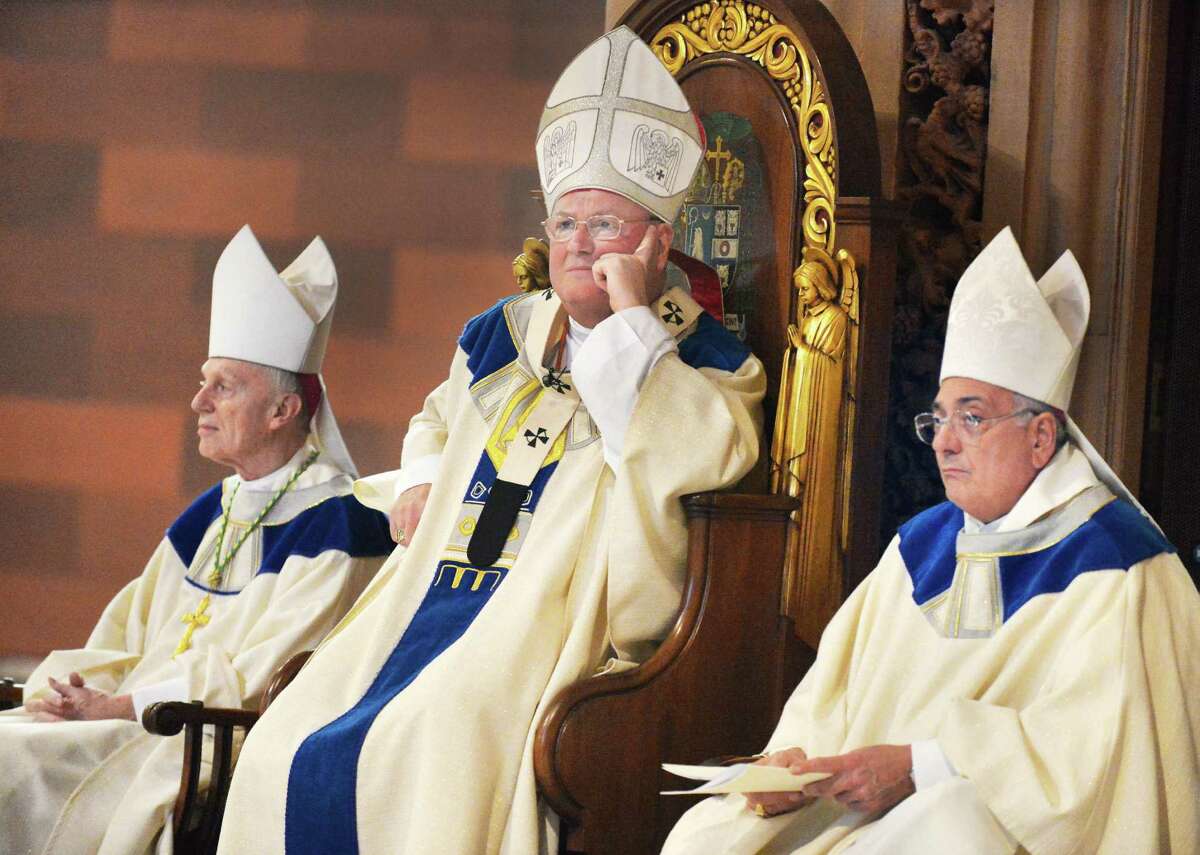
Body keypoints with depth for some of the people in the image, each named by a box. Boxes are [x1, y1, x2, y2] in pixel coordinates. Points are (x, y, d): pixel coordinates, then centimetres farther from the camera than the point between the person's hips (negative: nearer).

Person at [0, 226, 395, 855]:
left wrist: (116, 706, -15)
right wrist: (62, 696, -3)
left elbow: (260, 676, -14)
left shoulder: (337, 524, -6)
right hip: (137, 727, 8)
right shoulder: (207, 516, 21)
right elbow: (126, 636, 18)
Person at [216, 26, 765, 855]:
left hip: (561, 623, -6)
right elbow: (438, 419, 41)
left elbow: (692, 461, -20)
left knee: (429, 756, -32)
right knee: (282, 753, -12)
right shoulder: (503, 336, 21)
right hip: (440, 597, 6)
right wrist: (420, 478, 18)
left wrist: (630, 318, -12)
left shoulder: (705, 361, 3)